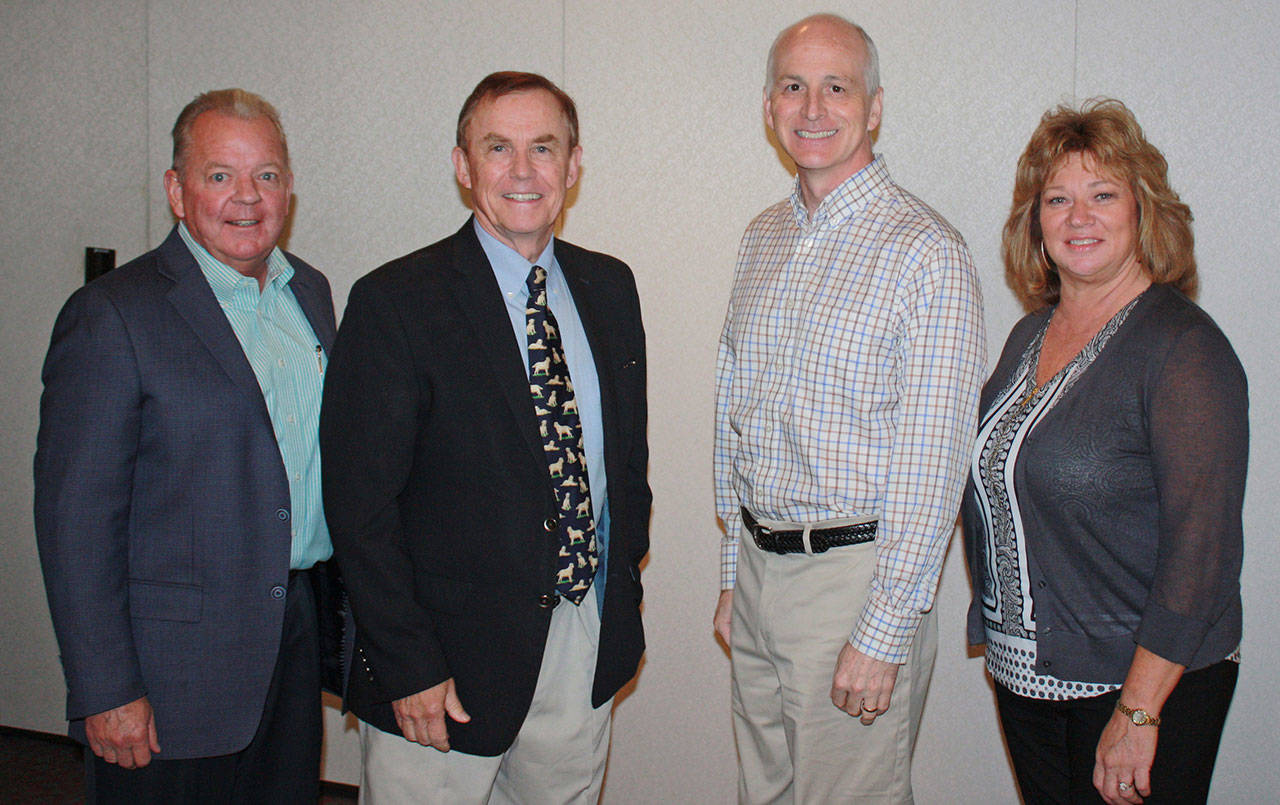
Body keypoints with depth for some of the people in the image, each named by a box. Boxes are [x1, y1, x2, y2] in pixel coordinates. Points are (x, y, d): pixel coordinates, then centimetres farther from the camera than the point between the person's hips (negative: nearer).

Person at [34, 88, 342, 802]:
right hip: (181, 666, -6)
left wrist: (344, 607, 11)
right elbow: (76, 517, -14)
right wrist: (107, 692, -15)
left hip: (302, 633, 6)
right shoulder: (112, 315, -12)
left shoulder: (310, 290, 9)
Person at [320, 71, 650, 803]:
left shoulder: (610, 287, 6)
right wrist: (409, 667, -15)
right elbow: (360, 506, -13)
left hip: (590, 651, 5)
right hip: (457, 660, -5)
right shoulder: (395, 304, -12)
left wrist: (624, 594, 8)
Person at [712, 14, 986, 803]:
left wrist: (883, 635, -16)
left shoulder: (927, 252, -13)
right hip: (759, 564, 6)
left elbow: (932, 464, -15)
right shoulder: (764, 237, 9)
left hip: (854, 572, -6)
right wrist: (734, 572, 15)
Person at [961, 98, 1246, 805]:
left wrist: (1138, 714, -21)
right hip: (1024, 670, 6)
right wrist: (1004, 641, 11)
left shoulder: (1185, 349, -16)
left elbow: (1201, 552, -20)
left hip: (1145, 678, -6)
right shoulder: (1029, 336, 6)